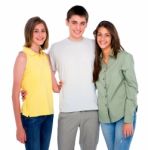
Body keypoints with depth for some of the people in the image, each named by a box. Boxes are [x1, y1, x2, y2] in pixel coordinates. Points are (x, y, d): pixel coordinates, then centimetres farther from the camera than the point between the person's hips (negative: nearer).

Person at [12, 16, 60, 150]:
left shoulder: (46, 56, 9)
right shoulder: (23, 56, -8)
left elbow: (55, 87, 10)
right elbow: (15, 93, -11)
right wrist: (19, 126, -14)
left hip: (48, 114, 6)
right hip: (31, 115, -6)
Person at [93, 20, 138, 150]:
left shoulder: (125, 57, -7)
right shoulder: (97, 60, 8)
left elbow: (132, 88, -10)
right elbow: (96, 87, 11)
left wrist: (128, 120, -14)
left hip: (123, 116, -5)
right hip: (104, 117, 5)